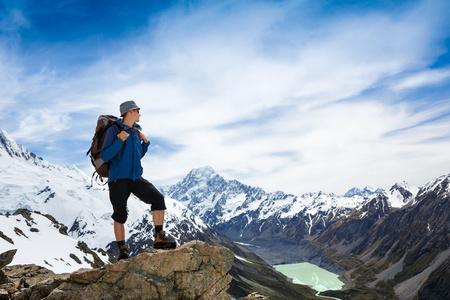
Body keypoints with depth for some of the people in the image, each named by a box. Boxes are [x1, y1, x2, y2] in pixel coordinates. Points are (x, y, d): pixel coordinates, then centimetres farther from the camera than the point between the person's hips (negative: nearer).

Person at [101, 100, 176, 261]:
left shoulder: (136, 131, 14)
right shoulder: (113, 131, -4)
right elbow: (105, 156, -11)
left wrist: (145, 143, 8)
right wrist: (119, 140, -20)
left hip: (136, 178, 5)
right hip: (118, 179, -5)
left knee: (158, 198, -14)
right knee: (120, 215, -1)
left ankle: (159, 238, -11)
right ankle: (122, 249, 14)